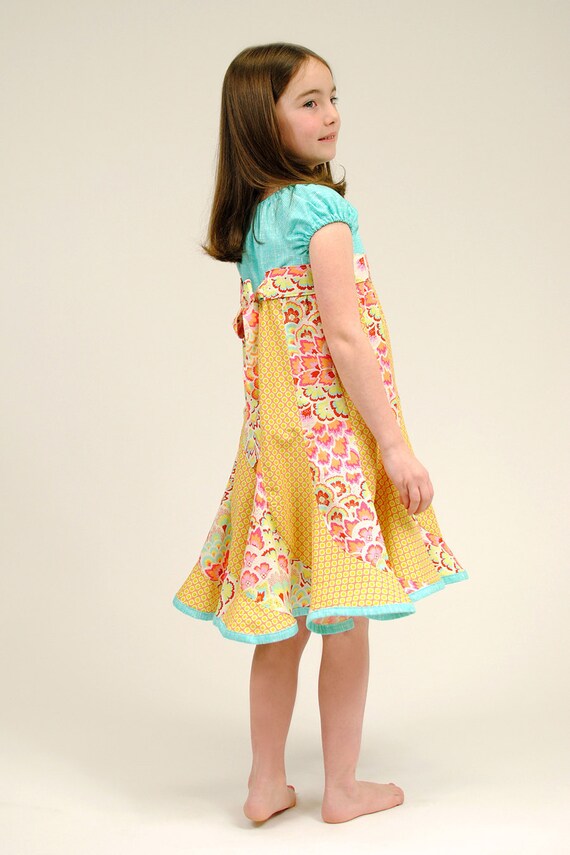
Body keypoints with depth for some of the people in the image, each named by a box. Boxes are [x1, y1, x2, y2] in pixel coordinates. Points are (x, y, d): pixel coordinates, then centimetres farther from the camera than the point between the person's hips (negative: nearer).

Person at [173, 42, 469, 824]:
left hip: (275, 437, 8)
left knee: (284, 623, 15)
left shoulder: (253, 218, 11)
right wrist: (395, 446, -16)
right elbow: (345, 339, -19)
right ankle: (342, 788, 20)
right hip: (335, 438, -7)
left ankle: (267, 785, 24)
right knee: (346, 619, 6)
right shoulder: (323, 207, -13)